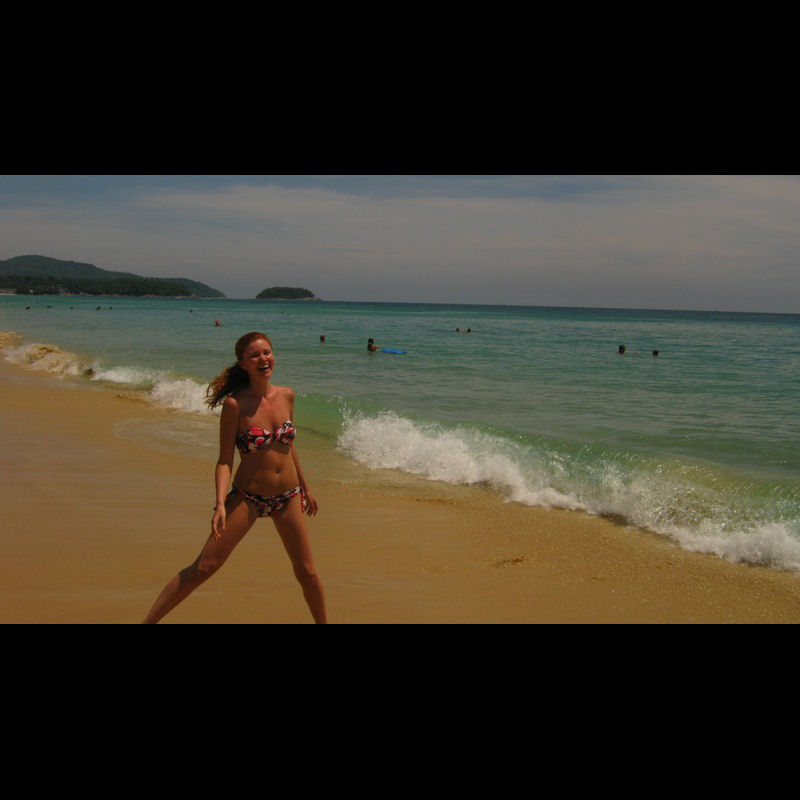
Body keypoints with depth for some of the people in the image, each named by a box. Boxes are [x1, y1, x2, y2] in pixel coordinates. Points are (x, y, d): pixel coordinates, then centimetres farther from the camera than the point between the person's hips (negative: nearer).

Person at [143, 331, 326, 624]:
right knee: (203, 567, -7)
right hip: (247, 497, -4)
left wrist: (305, 487, 22)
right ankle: (148, 620, 2)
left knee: (307, 572, 9)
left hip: (288, 497, 4)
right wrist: (220, 504, -25)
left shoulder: (286, 395, 1)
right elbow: (224, 460, -12)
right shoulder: (235, 404, -13)